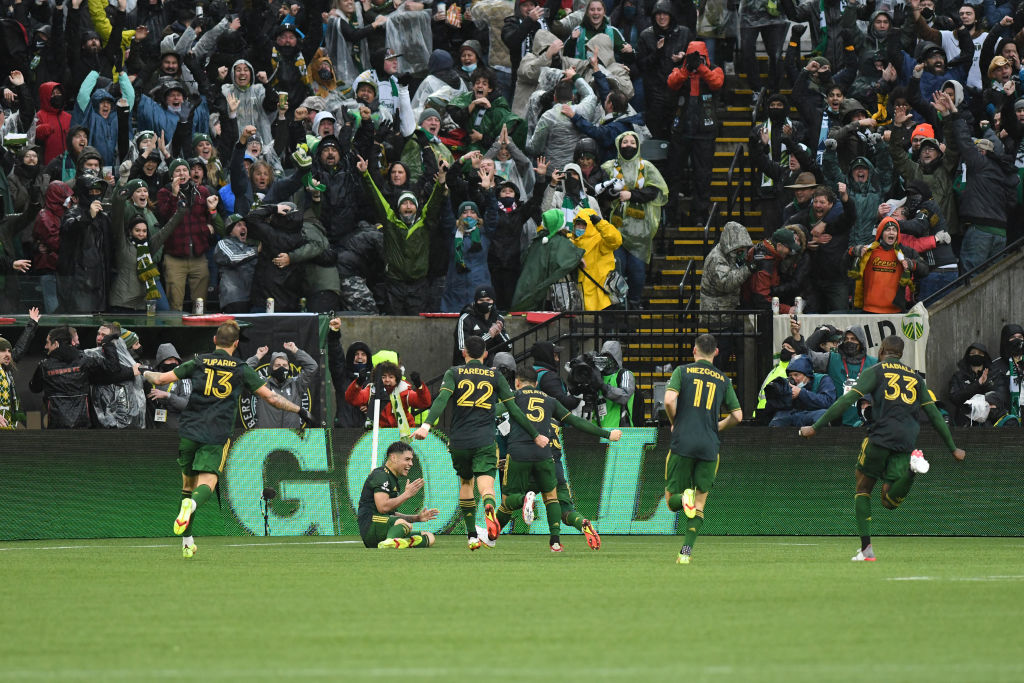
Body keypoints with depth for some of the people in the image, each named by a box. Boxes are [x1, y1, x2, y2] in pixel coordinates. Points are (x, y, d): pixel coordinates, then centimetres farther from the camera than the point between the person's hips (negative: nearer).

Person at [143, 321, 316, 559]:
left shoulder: (199, 363, 8)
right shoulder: (241, 369, 6)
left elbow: (161, 379, 9)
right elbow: (271, 397, 7)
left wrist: (146, 374, 32)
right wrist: (300, 411, 18)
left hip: (189, 432, 2)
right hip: (217, 438, -2)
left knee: (188, 483, 15)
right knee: (206, 483, -8)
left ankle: (187, 543, 16)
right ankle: (192, 503, -46)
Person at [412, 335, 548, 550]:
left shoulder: (454, 373, 6)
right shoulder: (495, 376, 9)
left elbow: (442, 399, -12)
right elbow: (514, 409, 9)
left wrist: (427, 425, -23)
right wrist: (535, 435, 17)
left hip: (459, 442, 1)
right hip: (484, 442, -1)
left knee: (465, 482, 22)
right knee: (486, 486, -12)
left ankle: (472, 536, 22)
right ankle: (489, 509, -47)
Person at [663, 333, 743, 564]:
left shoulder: (683, 371, 4)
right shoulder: (723, 380, 11)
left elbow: (669, 400, -10)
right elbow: (737, 415, 9)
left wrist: (674, 423, 8)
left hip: (683, 443, -2)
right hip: (709, 447, 2)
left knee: (671, 500, 7)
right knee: (699, 505, 9)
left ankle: (684, 497, -27)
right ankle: (686, 551, -6)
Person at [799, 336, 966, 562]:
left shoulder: (876, 372, 7)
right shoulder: (915, 378, 20)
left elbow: (848, 400, -4)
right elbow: (935, 416, 19)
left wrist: (816, 427, -4)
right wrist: (952, 448, 26)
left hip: (880, 436, -3)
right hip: (907, 440, 3)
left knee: (863, 490, 15)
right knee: (890, 502, 6)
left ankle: (866, 549, 2)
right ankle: (911, 466, -24)